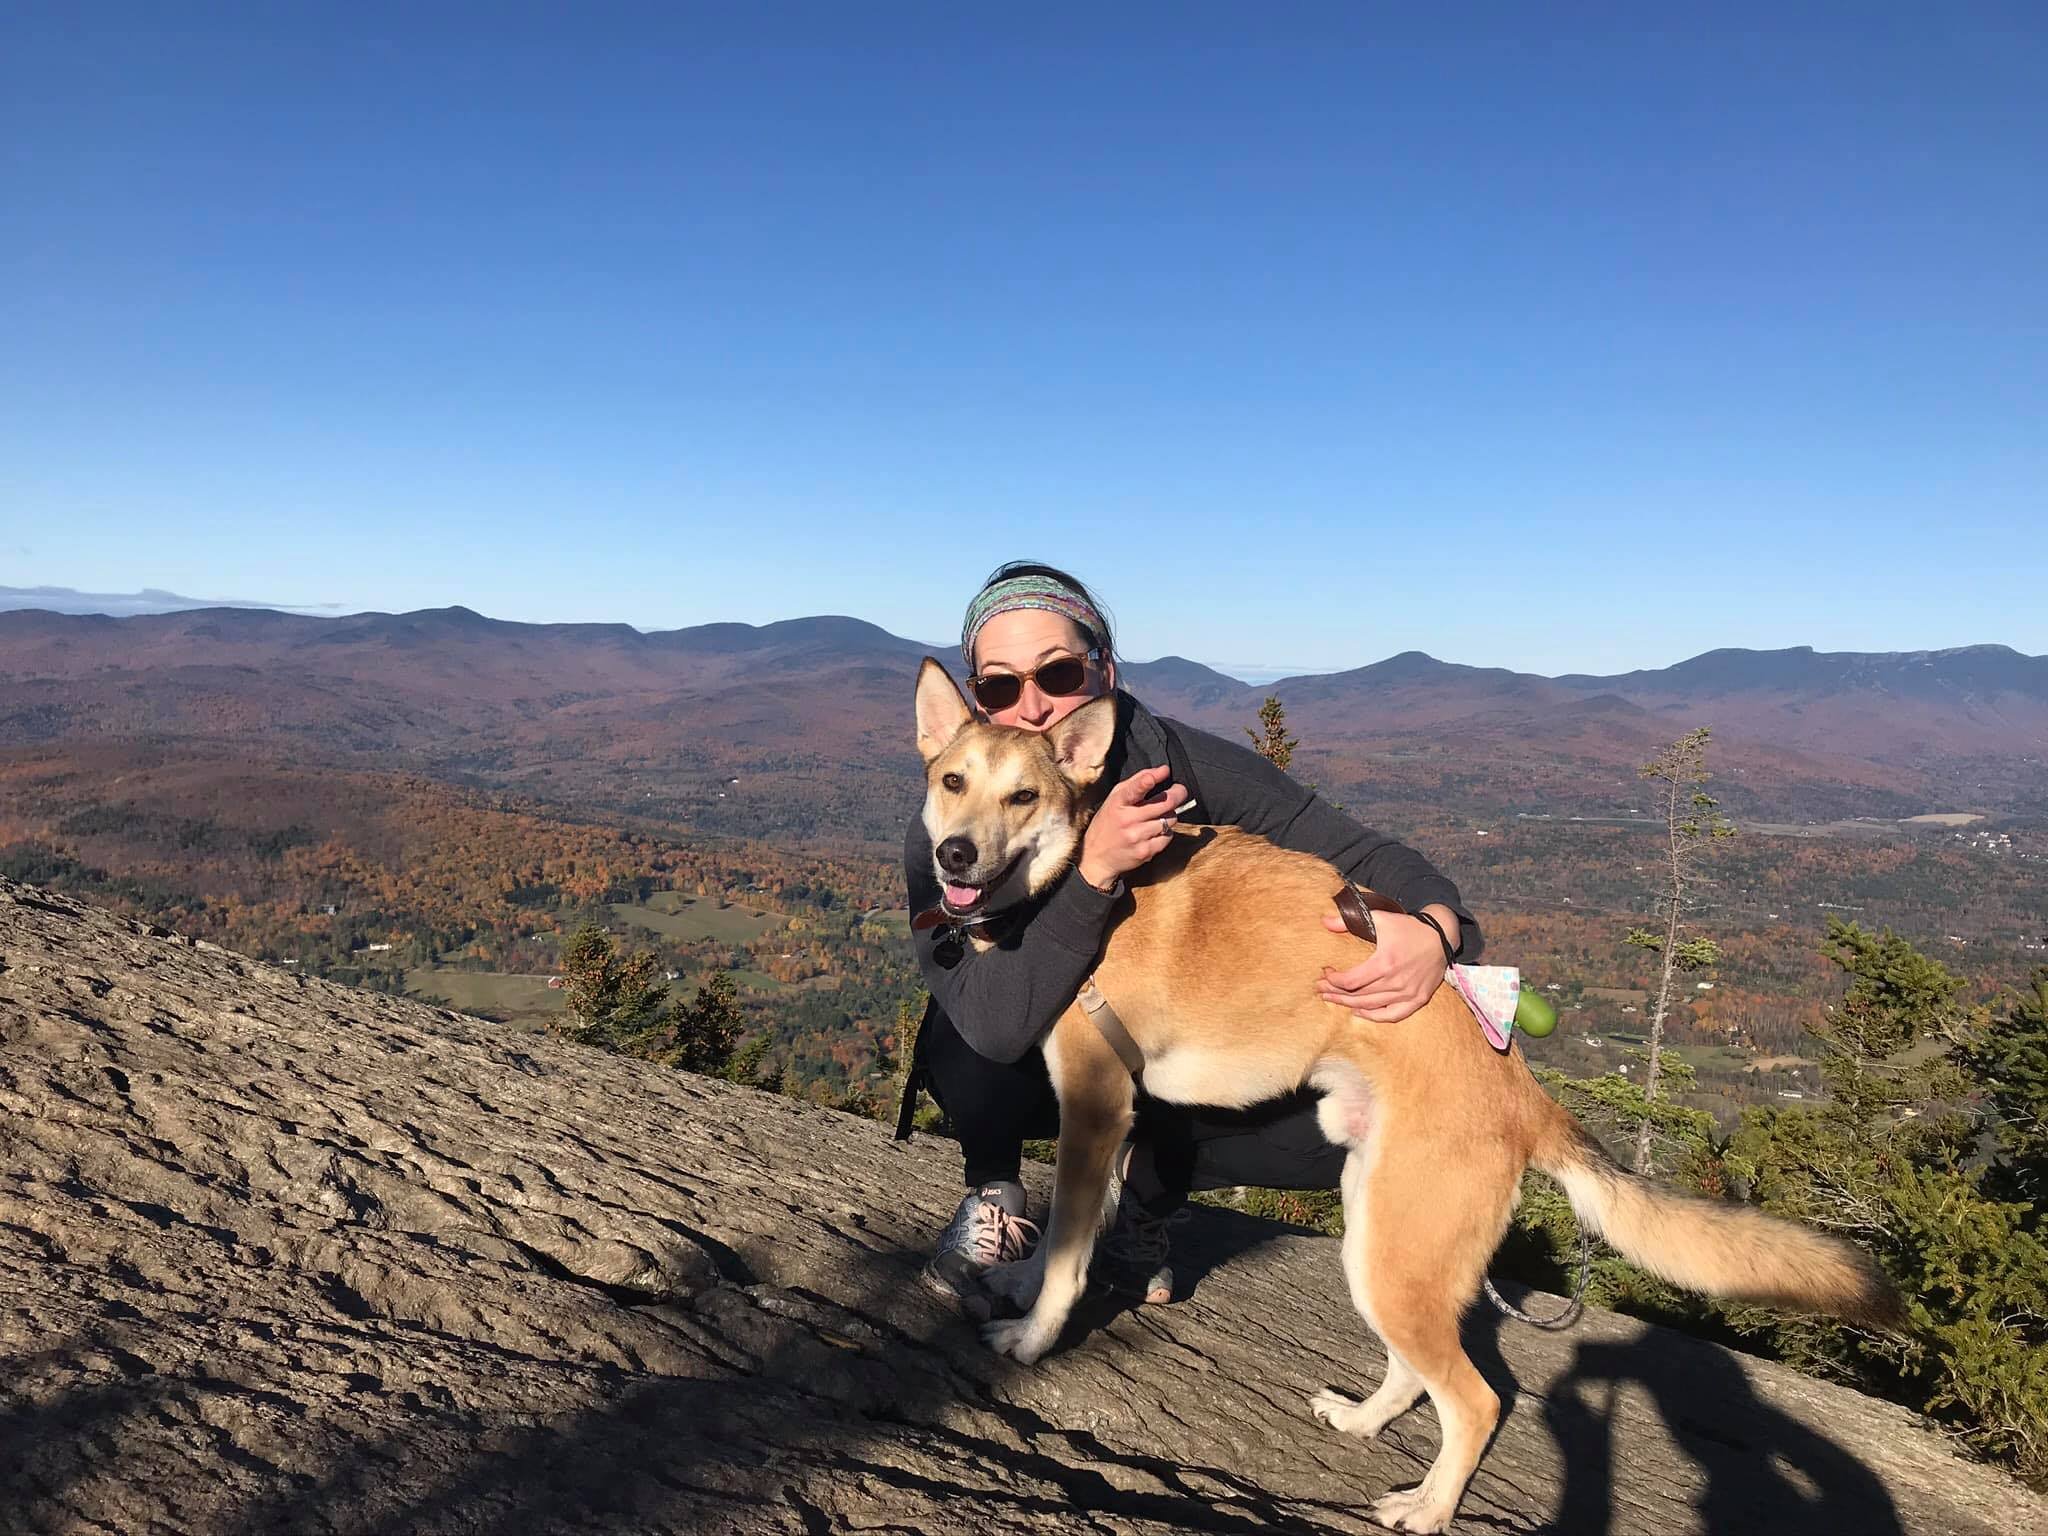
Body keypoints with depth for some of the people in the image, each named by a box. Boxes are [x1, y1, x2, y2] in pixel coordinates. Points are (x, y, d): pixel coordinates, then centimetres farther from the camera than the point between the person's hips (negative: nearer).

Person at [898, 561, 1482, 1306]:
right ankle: (993, 1199, -1)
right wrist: (1095, 870, -49)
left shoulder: (1184, 765, -23)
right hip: (1033, 1076, -1)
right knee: (968, 1050, -36)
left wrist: (1435, 928, -44)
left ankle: (1142, 1187, 4)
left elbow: (1357, 852, -22)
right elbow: (996, 1025, -37)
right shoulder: (945, 831, -26)